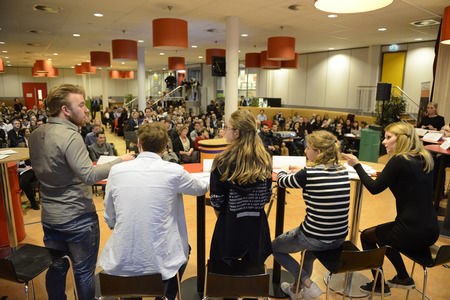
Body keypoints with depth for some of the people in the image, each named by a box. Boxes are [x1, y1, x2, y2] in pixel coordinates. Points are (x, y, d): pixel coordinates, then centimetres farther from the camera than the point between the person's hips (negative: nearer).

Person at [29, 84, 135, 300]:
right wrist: (120, 161, -19)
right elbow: (89, 175, -28)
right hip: (77, 218, -8)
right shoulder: (70, 136, -23)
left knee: (56, 268, 23)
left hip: (49, 216, 8)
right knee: (84, 271, 11)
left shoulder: (36, 135, 3)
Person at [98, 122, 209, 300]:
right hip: (160, 260, -1)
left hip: (121, 261, 2)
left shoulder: (116, 170, -5)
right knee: (184, 249, 30)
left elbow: (110, 220, 6)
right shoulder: (174, 171, -12)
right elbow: (202, 189, 9)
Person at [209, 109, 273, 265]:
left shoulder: (222, 161, -17)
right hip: (258, 224, 3)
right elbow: (267, 195, 2)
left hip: (230, 227, -3)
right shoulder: (265, 159, -7)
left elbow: (217, 200, -9)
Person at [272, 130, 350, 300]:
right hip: (340, 238, 7)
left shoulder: (309, 174, -21)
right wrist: (301, 171, 21)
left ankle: (308, 285, 12)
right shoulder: (342, 171, -3)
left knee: (275, 247, 21)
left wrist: (285, 170, 20)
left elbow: (281, 181, -1)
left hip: (315, 240, -7)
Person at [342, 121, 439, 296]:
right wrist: (385, 175, 11)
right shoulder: (425, 159, 6)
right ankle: (403, 278, 37)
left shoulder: (399, 160, -18)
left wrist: (356, 164, -5)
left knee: (366, 236, 16)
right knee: (381, 233, 30)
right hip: (431, 231, 8)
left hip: (412, 233, -8)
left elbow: (374, 188, -12)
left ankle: (378, 285, 26)